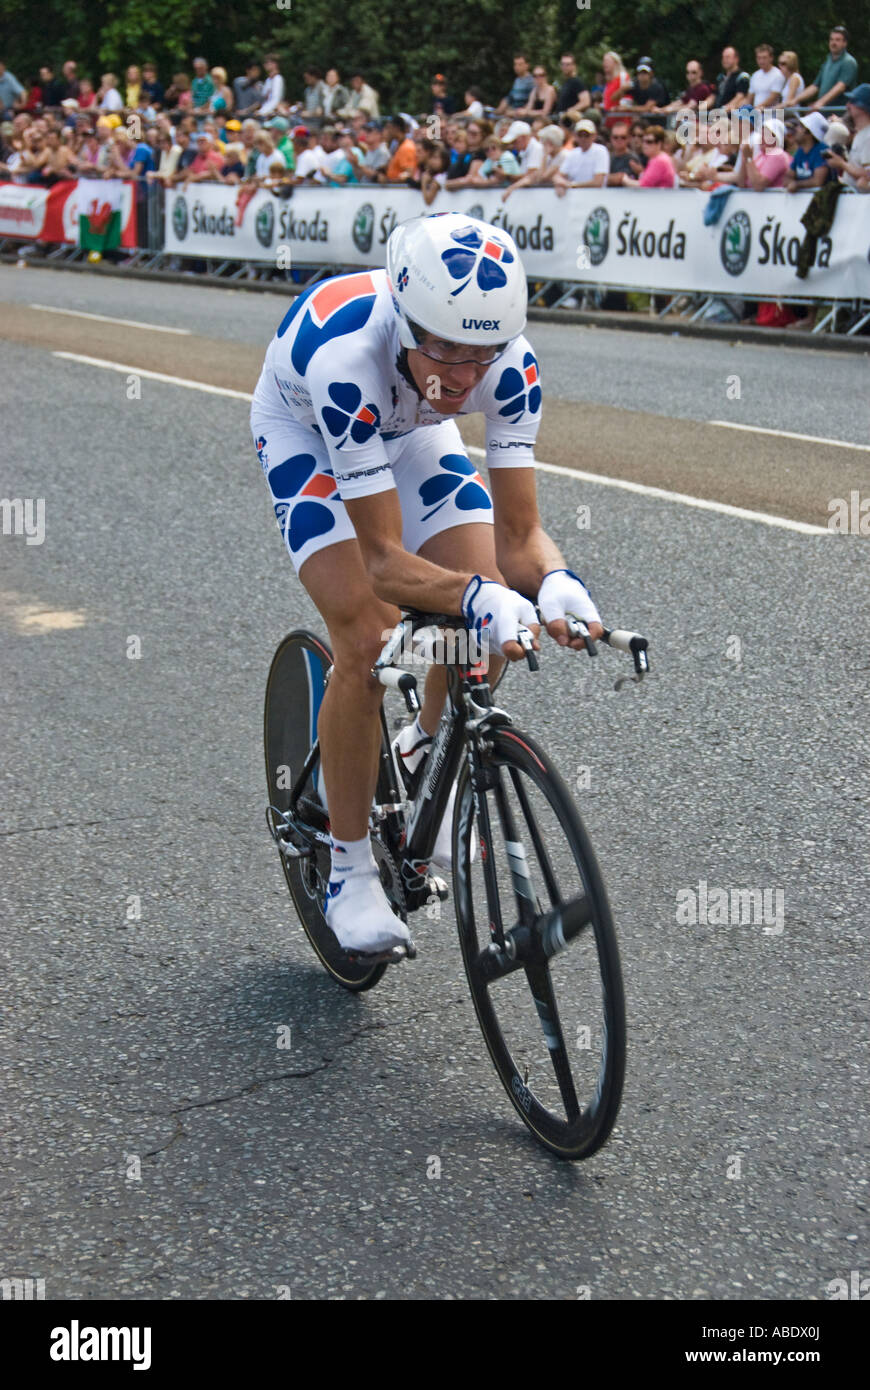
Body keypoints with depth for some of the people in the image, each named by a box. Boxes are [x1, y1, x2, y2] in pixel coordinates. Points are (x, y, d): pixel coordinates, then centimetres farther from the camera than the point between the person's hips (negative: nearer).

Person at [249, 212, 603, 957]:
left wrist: (554, 582, -50)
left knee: (489, 602, -14)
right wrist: (476, 598, -59)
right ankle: (350, 872, -5)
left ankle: (425, 757, 18)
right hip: (306, 430, -4)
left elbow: (518, 531, -27)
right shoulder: (347, 358, -43)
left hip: (409, 428, 4)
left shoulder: (509, 361, -32)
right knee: (366, 642, -21)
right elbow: (383, 558, -42)